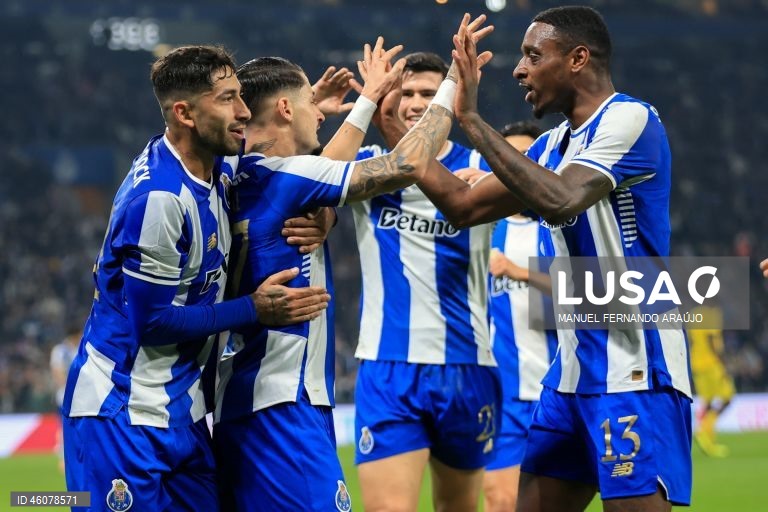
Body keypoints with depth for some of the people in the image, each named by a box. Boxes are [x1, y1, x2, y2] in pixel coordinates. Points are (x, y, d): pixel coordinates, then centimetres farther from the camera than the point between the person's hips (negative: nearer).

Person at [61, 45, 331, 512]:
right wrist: (255, 310, -12)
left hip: (181, 411, 9)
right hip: (124, 416, -9)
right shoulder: (158, 198, -22)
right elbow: (155, 320, -18)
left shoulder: (213, 171, 5)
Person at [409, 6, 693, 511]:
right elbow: (464, 205, 20)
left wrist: (472, 120, -23)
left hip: (635, 371, -9)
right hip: (575, 368, 9)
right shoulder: (555, 144, 15)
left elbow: (561, 201, -27)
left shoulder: (630, 120, -12)